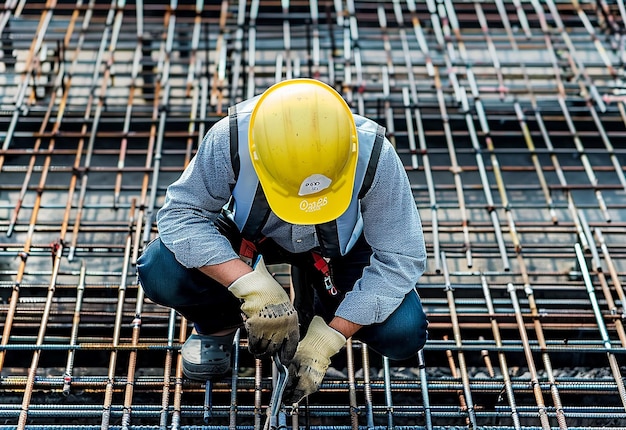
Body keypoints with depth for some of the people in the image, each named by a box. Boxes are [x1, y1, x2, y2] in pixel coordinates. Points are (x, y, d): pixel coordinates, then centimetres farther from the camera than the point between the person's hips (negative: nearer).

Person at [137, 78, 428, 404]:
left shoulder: (374, 156, -33)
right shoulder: (230, 140, -34)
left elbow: (401, 258, -26)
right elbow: (180, 211, -27)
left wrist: (327, 341, -30)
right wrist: (251, 285, -42)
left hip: (339, 246, 0)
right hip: (248, 232, 0)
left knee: (404, 335, -21)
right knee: (159, 272, -27)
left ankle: (317, 312, 11)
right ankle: (217, 324, 7)